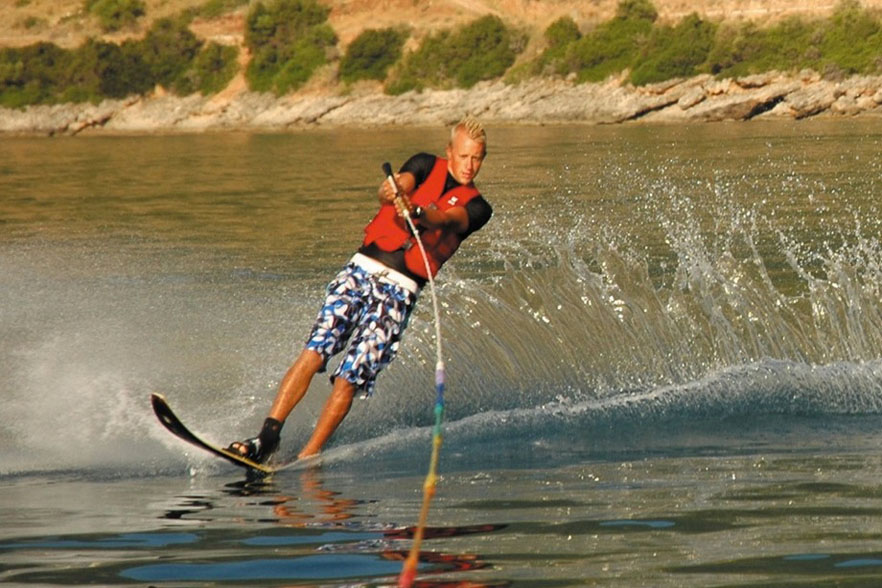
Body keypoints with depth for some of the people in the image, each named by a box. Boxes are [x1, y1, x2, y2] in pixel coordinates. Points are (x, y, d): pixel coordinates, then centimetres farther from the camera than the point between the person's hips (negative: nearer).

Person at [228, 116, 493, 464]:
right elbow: (395, 187, -10)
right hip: (362, 269, 1)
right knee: (313, 353, -14)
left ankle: (305, 460, -8)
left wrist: (418, 212, -39)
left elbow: (446, 219, -17)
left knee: (348, 379, -12)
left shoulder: (476, 208, 4)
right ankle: (268, 436, -15)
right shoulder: (426, 166, 9)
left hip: (398, 291, -1)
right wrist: (392, 193, -35)